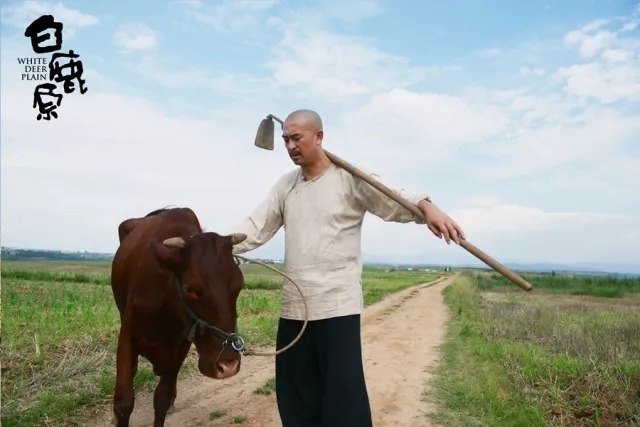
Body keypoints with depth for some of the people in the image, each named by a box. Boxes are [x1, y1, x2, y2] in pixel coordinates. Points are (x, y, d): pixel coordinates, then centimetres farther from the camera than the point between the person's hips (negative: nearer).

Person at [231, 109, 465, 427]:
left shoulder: (349, 178, -5)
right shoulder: (284, 186, 11)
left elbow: (396, 201, -14)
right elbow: (255, 228, 7)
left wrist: (426, 207, -35)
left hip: (337, 307, -6)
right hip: (292, 309, 6)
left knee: (344, 395, -1)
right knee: (295, 397, 16)